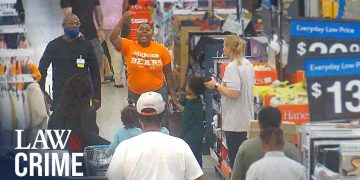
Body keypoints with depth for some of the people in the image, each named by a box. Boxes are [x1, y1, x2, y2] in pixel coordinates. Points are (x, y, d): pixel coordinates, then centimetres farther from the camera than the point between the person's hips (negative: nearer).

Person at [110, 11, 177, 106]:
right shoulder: (128, 46, -2)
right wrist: (123, 20, -13)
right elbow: (113, 38, -17)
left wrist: (173, 96, 1)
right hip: (134, 93, 0)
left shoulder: (161, 49, -2)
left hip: (157, 91, 0)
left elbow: (168, 74, 3)